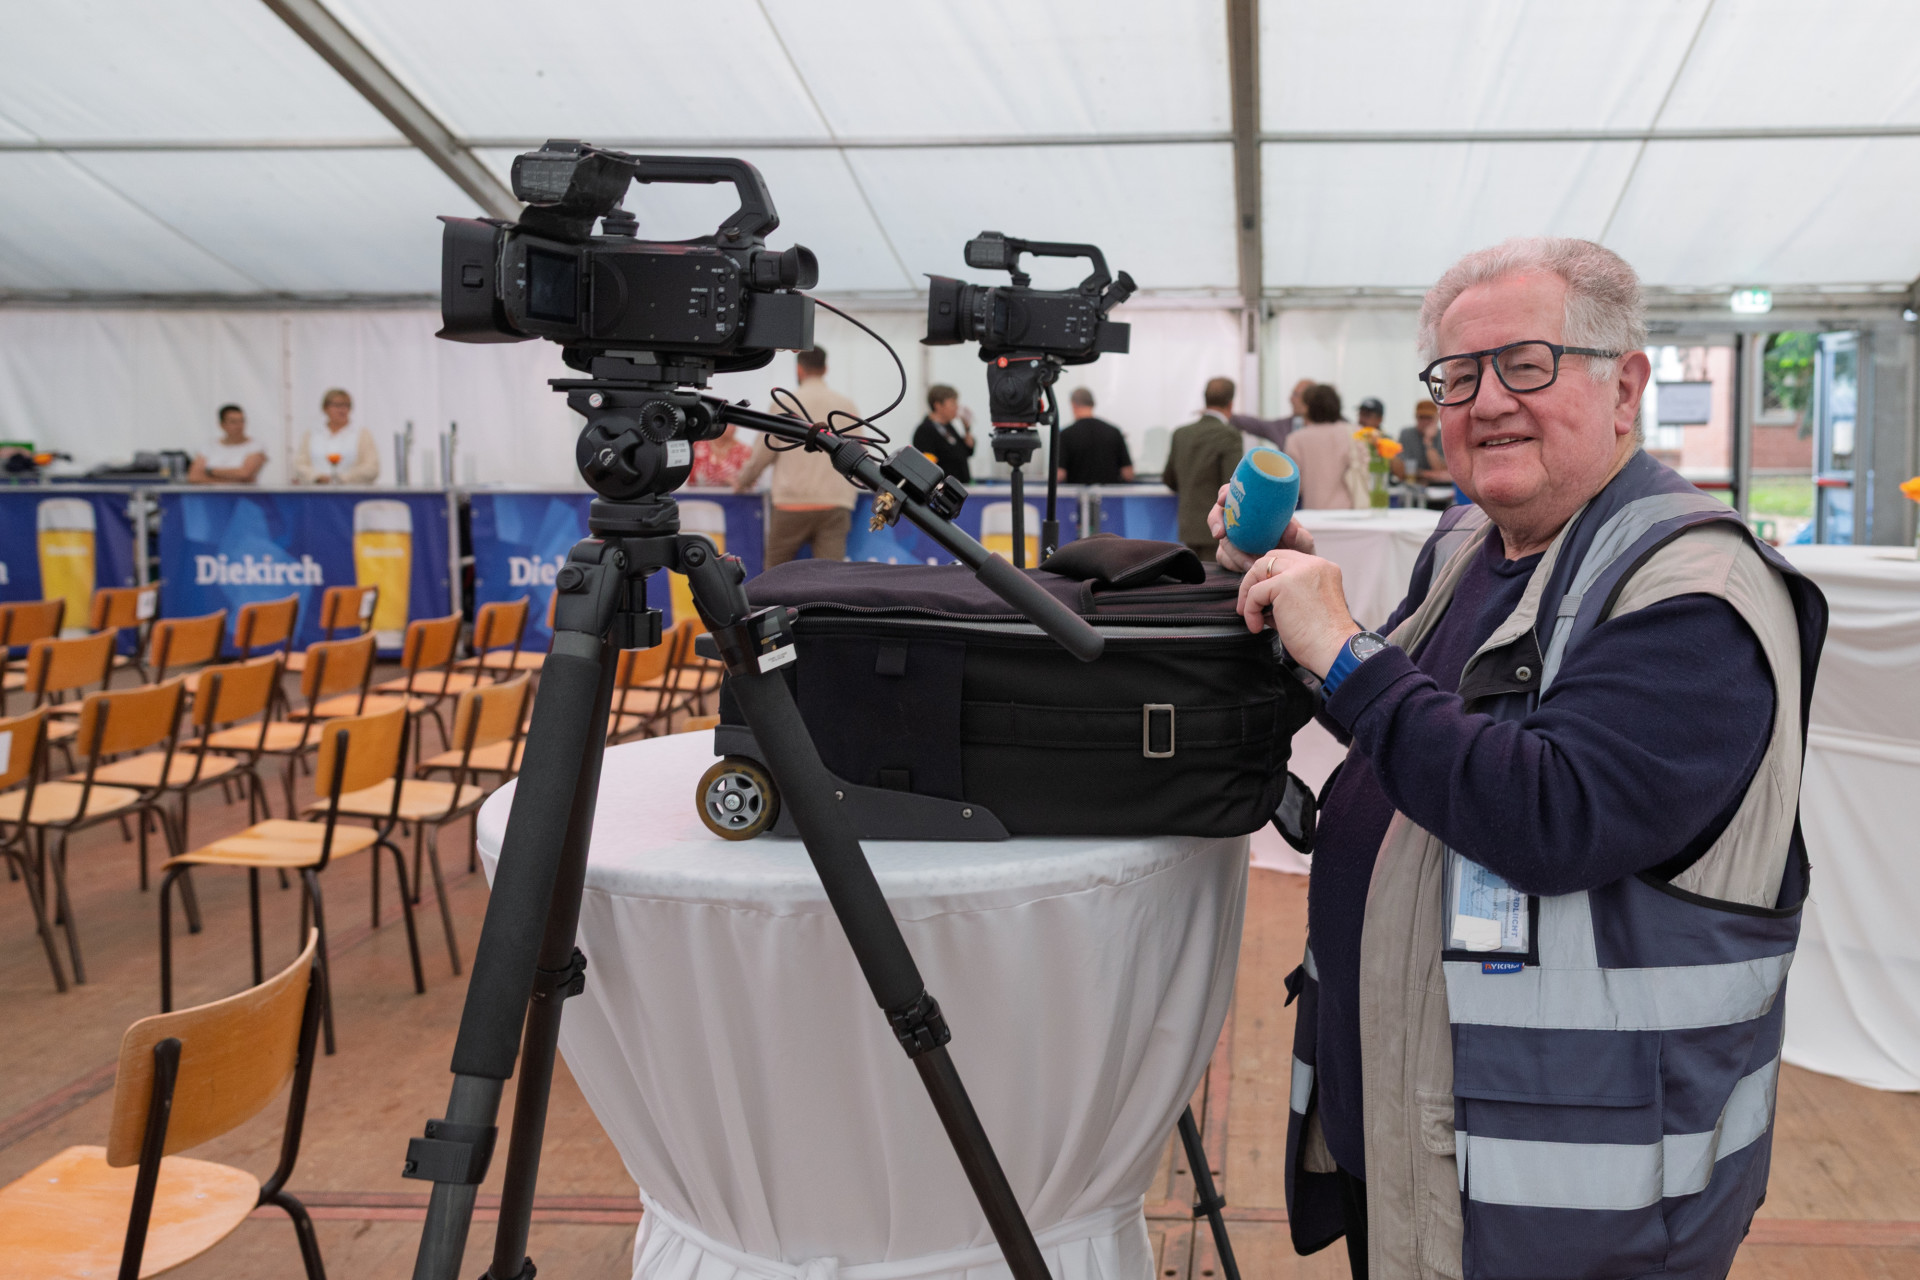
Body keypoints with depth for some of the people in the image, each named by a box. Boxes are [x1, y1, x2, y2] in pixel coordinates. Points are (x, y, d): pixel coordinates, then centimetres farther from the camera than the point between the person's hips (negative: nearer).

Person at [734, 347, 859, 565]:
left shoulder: (783, 404, 2)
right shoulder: (847, 406, 9)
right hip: (835, 504, 2)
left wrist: (743, 480, 25)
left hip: (793, 501, -2)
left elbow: (764, 452, 7)